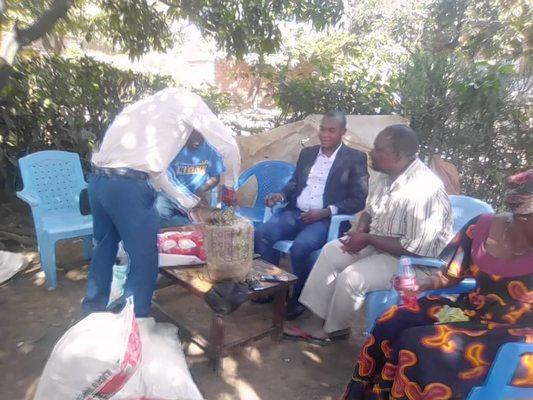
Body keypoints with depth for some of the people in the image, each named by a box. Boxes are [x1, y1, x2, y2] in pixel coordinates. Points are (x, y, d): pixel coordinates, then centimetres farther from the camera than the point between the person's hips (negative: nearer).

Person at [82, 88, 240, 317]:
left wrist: (181, 199, 36)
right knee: (144, 261, 6)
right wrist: (230, 187, 20)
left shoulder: (145, 105, 30)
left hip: (98, 180, 9)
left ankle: (92, 313, 44)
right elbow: (229, 145, 4)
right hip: (128, 187, -9)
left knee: (105, 248, 26)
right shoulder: (187, 100, 8)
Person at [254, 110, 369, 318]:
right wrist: (281, 195, -1)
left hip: (326, 219, -5)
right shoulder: (307, 153, 16)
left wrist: (325, 212, -16)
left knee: (299, 247, -32)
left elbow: (359, 200, -4)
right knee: (261, 235, -20)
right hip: (295, 213, 5)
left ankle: (300, 297, -6)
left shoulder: (355, 158, 1)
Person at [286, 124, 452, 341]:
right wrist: (361, 229, -9)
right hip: (377, 242, 9)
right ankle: (318, 319, 5)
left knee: (351, 278, -23)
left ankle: (334, 328, 8)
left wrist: (367, 239, -23)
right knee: (330, 252, -1)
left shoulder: (424, 191, -30)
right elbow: (369, 211, 13)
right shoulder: (388, 175, -2)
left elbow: (415, 248, -30)